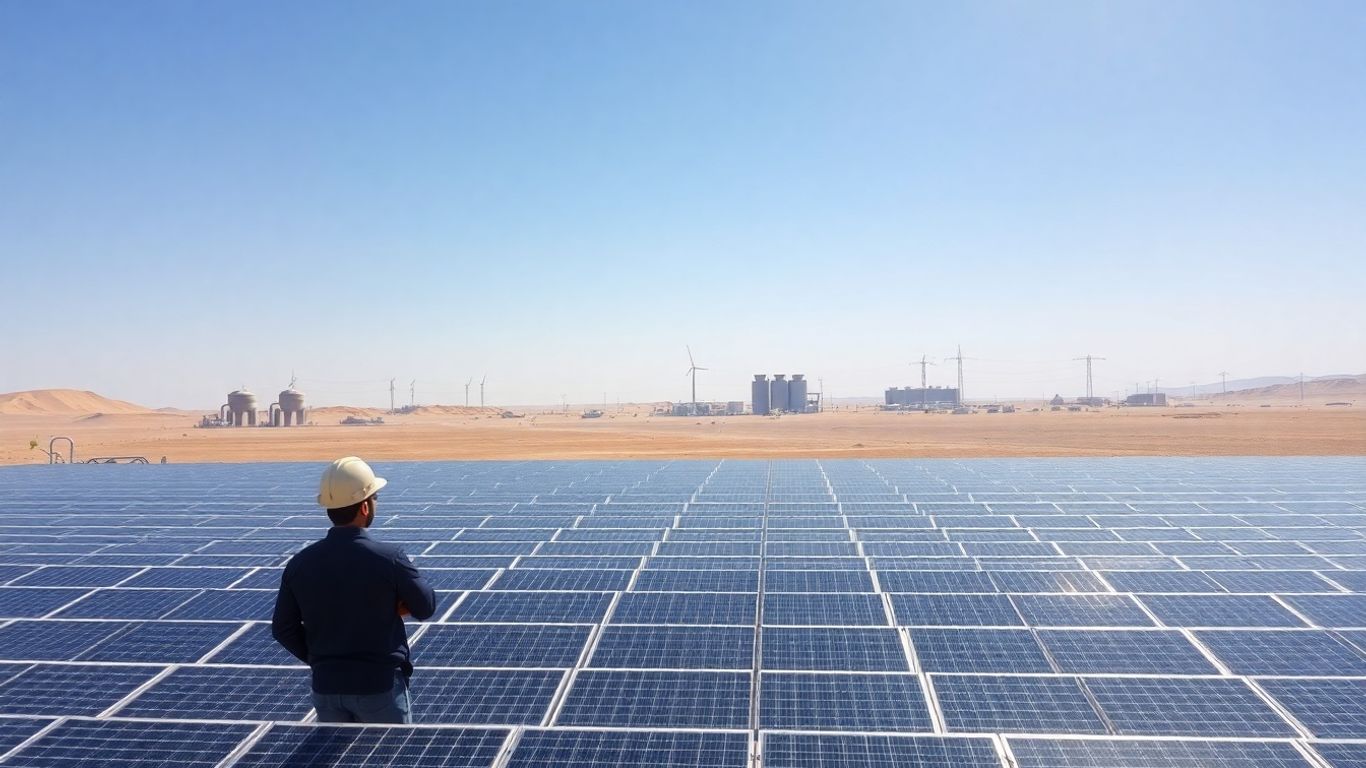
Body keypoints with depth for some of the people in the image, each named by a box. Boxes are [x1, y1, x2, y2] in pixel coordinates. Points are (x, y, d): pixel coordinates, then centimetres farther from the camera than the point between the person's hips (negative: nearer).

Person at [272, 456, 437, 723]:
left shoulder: (300, 563, -5)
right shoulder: (388, 558, -17)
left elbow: (283, 628, 3)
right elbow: (425, 608, -5)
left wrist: (318, 659, 12)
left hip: (326, 688, 4)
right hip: (380, 686, -4)